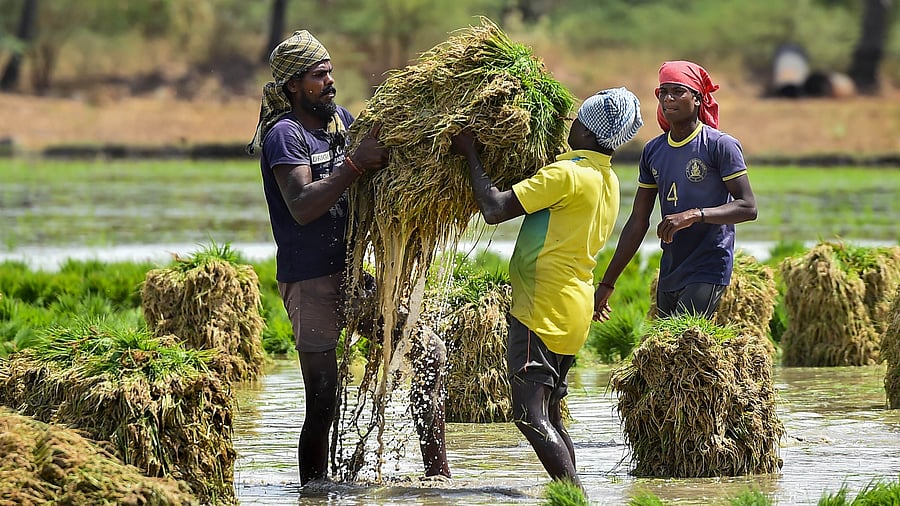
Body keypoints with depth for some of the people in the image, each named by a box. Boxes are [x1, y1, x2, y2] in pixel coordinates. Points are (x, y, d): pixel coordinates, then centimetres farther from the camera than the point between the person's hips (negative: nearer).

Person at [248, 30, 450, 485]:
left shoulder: (340, 119, 10)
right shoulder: (284, 134, -13)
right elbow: (301, 207, -25)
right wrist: (357, 163, -29)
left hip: (353, 271, 8)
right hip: (310, 280, -7)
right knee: (323, 402, -6)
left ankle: (438, 472, 11)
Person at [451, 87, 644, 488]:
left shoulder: (567, 174, -16)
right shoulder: (607, 181, 14)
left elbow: (495, 209, -18)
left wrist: (470, 154, -6)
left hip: (543, 309, -10)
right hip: (573, 311, 10)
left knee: (531, 416, -15)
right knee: (550, 417, 15)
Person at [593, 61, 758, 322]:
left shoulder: (720, 146, -7)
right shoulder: (653, 151, 12)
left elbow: (748, 207, -11)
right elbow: (638, 222, 15)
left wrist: (695, 215, -25)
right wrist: (607, 283, 14)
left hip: (707, 273, -7)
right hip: (668, 276, 7)